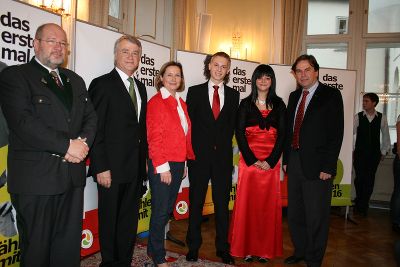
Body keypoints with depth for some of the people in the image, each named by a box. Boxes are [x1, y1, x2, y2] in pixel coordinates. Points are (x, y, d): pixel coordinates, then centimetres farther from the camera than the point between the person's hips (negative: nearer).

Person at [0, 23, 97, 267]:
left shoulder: (75, 80, 18)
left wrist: (83, 141, -9)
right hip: (35, 179, -5)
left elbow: (91, 117, 12)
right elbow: (23, 122, -16)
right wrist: (67, 145, -17)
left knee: (70, 246, 13)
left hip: (73, 175, 5)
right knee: (36, 247, 9)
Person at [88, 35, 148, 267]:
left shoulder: (140, 87, 14)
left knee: (130, 220, 16)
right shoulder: (102, 84, -7)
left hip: (136, 168, 6)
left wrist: (145, 159, 11)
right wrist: (101, 168, -16)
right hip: (111, 168, -6)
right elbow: (96, 130, -12)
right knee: (110, 220, 9)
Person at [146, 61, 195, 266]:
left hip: (178, 163, 7)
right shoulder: (156, 102, -9)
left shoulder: (181, 103, 13)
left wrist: (184, 163, 14)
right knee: (161, 210, 3)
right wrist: (163, 167, -16)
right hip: (161, 165, -7)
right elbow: (154, 137, -13)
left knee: (168, 208, 15)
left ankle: (153, 247, 32)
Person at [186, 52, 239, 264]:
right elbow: (189, 123, 1)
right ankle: (193, 247, 21)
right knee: (196, 203, 7)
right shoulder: (195, 92, 4)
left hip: (223, 156, 2)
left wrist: (222, 146, 0)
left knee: (222, 204, 8)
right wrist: (192, 150, -3)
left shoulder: (233, 95, 9)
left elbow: (232, 125, 9)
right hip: (199, 155, -1)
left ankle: (223, 248, 21)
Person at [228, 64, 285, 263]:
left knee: (268, 204, 5)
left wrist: (271, 160, -9)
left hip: (271, 161, 1)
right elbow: (239, 133, -2)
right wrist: (252, 159, -11)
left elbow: (282, 134, 2)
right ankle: (246, 247, 14)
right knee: (247, 203, 1)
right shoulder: (246, 104, 5)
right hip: (249, 160, -1)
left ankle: (265, 248, 18)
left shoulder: (279, 104, 8)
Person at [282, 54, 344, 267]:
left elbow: (336, 132, -11)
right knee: (295, 213, 16)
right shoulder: (294, 96, 12)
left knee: (316, 216, 5)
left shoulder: (331, 95, -5)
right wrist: (286, 159, 9)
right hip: (294, 162, 6)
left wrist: (328, 167, -15)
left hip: (317, 165, -6)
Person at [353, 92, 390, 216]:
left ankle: (364, 205, 15)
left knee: (370, 179, 3)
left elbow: (386, 136, 11)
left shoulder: (382, 118, 1)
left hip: (374, 154, 1)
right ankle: (359, 203, 17)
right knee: (359, 178, -2)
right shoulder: (357, 117, -3)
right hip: (360, 153, -1)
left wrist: (384, 152, 10)